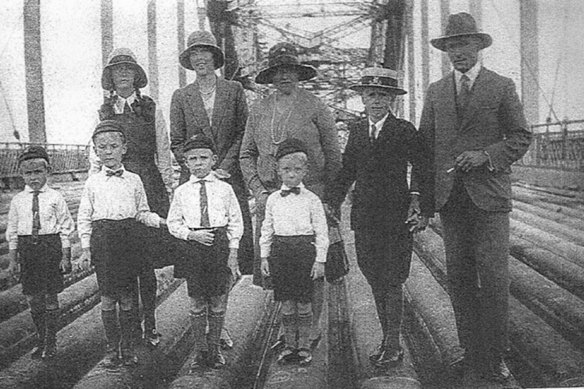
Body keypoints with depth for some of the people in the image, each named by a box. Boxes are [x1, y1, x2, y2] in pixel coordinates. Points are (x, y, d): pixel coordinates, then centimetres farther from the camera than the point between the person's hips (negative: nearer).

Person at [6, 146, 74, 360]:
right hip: (26, 248, 3)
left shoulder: (55, 198, -3)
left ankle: (51, 342, 18)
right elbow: (12, 232, 10)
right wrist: (12, 259, 8)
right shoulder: (17, 201, 5)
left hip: (51, 245, -3)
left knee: (50, 296, 3)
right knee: (32, 297, 9)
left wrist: (65, 256, -4)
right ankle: (40, 339, 27)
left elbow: (65, 228, -1)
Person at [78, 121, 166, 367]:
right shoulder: (92, 183, 5)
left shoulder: (134, 180, 6)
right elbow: (84, 218, 6)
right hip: (103, 238, 0)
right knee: (107, 298, 4)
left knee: (127, 297, 6)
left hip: (130, 236, 0)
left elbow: (142, 212, 11)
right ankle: (112, 348, 18)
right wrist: (85, 249, 0)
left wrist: (160, 221, -6)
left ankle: (127, 346, 20)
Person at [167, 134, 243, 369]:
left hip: (220, 244, 0)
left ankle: (214, 348, 23)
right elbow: (173, 223, 6)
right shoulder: (181, 192, 4)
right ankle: (200, 349, 23)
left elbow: (236, 222, 3)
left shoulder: (224, 189, 2)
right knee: (197, 303, 8)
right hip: (192, 247, 0)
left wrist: (232, 252, -3)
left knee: (218, 302, 6)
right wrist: (192, 234, -11)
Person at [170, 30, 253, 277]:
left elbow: (243, 133, 5)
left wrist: (224, 167, -6)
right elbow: (177, 143, 8)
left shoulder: (234, 90, 9)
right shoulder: (181, 96, 10)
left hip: (231, 176, 0)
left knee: (242, 232, -7)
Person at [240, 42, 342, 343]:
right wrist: (258, 190, 1)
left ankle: (313, 326, 15)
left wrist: (325, 196, -1)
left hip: (309, 195, -3)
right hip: (269, 196, 3)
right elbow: (246, 154, 14)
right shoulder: (258, 111, 12)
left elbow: (333, 155, 4)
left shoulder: (315, 108, 2)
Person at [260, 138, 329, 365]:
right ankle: (289, 345, 22)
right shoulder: (272, 200, 8)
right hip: (280, 251, 3)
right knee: (286, 302, 9)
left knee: (304, 302, 4)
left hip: (305, 249, -2)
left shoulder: (312, 200, -1)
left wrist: (320, 260, -5)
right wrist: (264, 257, 8)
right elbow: (266, 230, 12)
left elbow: (321, 232, -2)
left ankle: (304, 346, 18)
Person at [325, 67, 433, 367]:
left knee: (393, 283, 0)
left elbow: (423, 172, -2)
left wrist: (424, 211, -8)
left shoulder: (405, 131, -3)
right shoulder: (356, 131, 10)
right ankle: (387, 339, 22)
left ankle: (393, 345, 11)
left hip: (397, 218, -4)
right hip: (364, 218, 5)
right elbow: (346, 170, 13)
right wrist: (332, 202, 5)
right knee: (375, 282, 10)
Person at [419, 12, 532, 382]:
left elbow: (521, 137, 5)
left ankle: (495, 356, 9)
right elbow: (425, 143, 14)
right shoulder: (436, 91, 14)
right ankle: (472, 351, 17)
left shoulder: (502, 87, 5)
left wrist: (486, 155, -12)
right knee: (459, 277, 6)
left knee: (493, 278, -5)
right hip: (450, 197, 3)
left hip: (488, 194, -3)